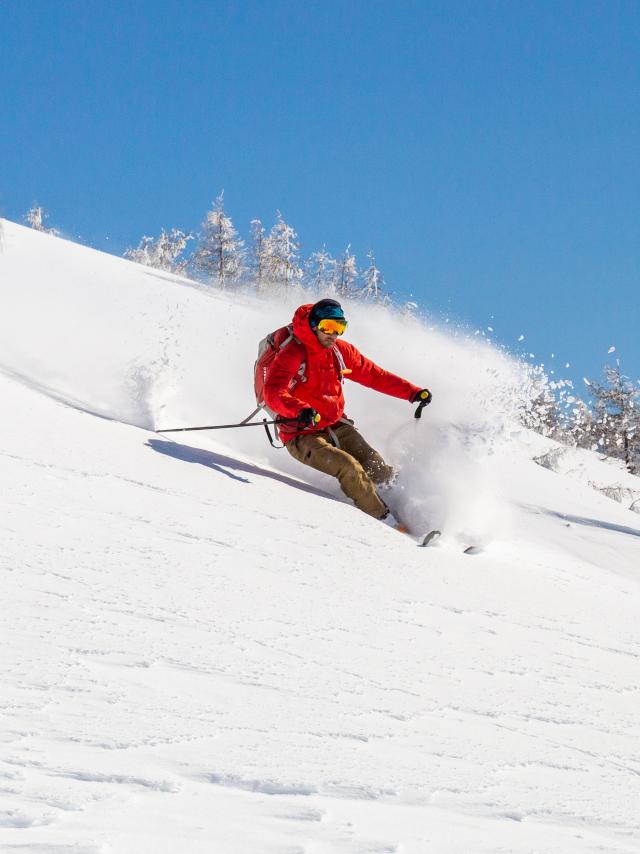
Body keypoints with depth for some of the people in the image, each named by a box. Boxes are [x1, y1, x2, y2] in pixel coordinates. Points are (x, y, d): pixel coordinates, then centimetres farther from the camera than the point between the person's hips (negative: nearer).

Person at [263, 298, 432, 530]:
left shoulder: (340, 351, 4)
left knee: (379, 472, -11)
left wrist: (412, 392, 9)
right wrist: (300, 410, -47)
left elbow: (373, 375, 14)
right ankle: (386, 521, -22)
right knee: (349, 467, -27)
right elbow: (273, 393, -28)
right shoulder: (292, 355, -15)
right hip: (303, 436, -7)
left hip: (336, 427, 7)